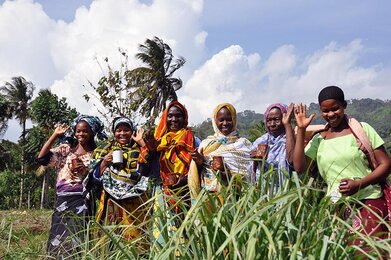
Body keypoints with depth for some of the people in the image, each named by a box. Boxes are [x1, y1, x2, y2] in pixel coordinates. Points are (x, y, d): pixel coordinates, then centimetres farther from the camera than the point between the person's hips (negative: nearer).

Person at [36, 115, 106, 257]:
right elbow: (41, 158, -5)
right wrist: (55, 135, -3)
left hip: (82, 202, -2)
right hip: (63, 201, 2)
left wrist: (83, 171, -15)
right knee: (59, 239, 5)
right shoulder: (65, 149, 8)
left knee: (77, 239, -5)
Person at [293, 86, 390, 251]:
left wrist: (359, 183, -16)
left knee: (368, 252, -8)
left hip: (368, 202, -2)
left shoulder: (361, 129, 0)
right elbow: (299, 166, -3)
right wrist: (301, 130, -4)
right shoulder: (318, 139, 9)